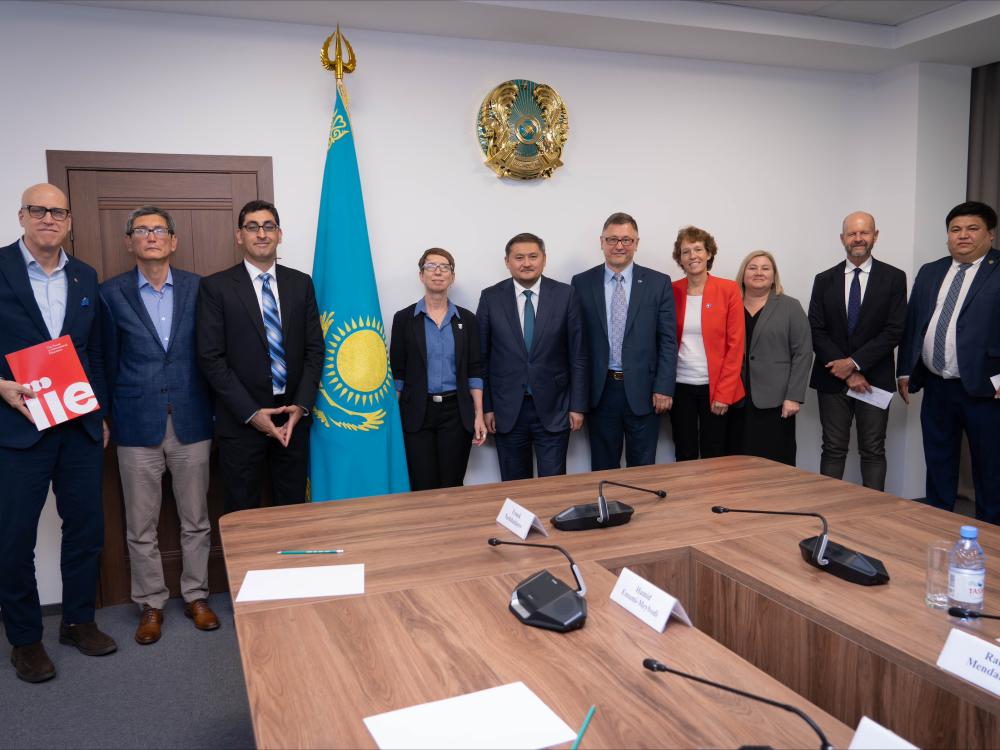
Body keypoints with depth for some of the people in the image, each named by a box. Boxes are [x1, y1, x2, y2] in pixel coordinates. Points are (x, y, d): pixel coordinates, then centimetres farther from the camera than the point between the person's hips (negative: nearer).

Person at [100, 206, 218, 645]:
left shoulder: (197, 288, 3)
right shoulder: (112, 293, 2)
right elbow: (109, 361, 5)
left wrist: (211, 409, 2)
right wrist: (113, 416, 4)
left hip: (191, 423, 1)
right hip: (137, 426, 0)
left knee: (196, 520, 10)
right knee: (140, 526, 9)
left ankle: (196, 596, 27)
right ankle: (150, 604, 25)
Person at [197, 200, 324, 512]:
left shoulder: (301, 283, 7)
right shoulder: (215, 286, -3)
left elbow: (314, 349, 6)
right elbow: (211, 358, -7)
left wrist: (301, 405, -6)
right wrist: (251, 413, -12)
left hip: (293, 416, 3)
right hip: (241, 421, -2)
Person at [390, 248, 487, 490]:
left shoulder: (466, 319, 6)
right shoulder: (404, 318, 2)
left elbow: (474, 371, 6)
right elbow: (397, 373, 2)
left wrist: (479, 415, -1)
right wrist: (392, 418, -1)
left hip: (456, 412, 1)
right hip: (417, 414, -1)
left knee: (452, 487, 5)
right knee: (423, 490, 2)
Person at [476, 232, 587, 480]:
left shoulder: (565, 294, -1)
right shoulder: (491, 297, 0)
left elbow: (577, 354, 0)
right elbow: (481, 356, 3)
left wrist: (578, 405, -2)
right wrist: (485, 406, 0)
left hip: (553, 408, 0)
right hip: (507, 409, 1)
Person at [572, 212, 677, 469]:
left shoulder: (658, 283, 1)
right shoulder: (582, 283, 2)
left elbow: (668, 340, 0)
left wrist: (664, 388, -6)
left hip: (642, 390, 0)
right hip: (599, 390, 0)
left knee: (643, 469, 9)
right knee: (603, 469, 11)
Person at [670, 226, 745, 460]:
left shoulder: (729, 290, -3)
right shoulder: (671, 291, 3)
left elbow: (735, 344, -5)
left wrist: (724, 392, -11)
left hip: (716, 388, -2)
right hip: (680, 386, 2)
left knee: (714, 457, 5)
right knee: (685, 456, 7)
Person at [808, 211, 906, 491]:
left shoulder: (894, 278, 1)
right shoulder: (824, 280, 6)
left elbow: (894, 330, -6)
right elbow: (816, 332, 0)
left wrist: (854, 362, -13)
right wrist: (847, 372, -9)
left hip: (875, 379, -1)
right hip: (832, 380, 1)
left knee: (873, 451, 5)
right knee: (833, 450, 6)